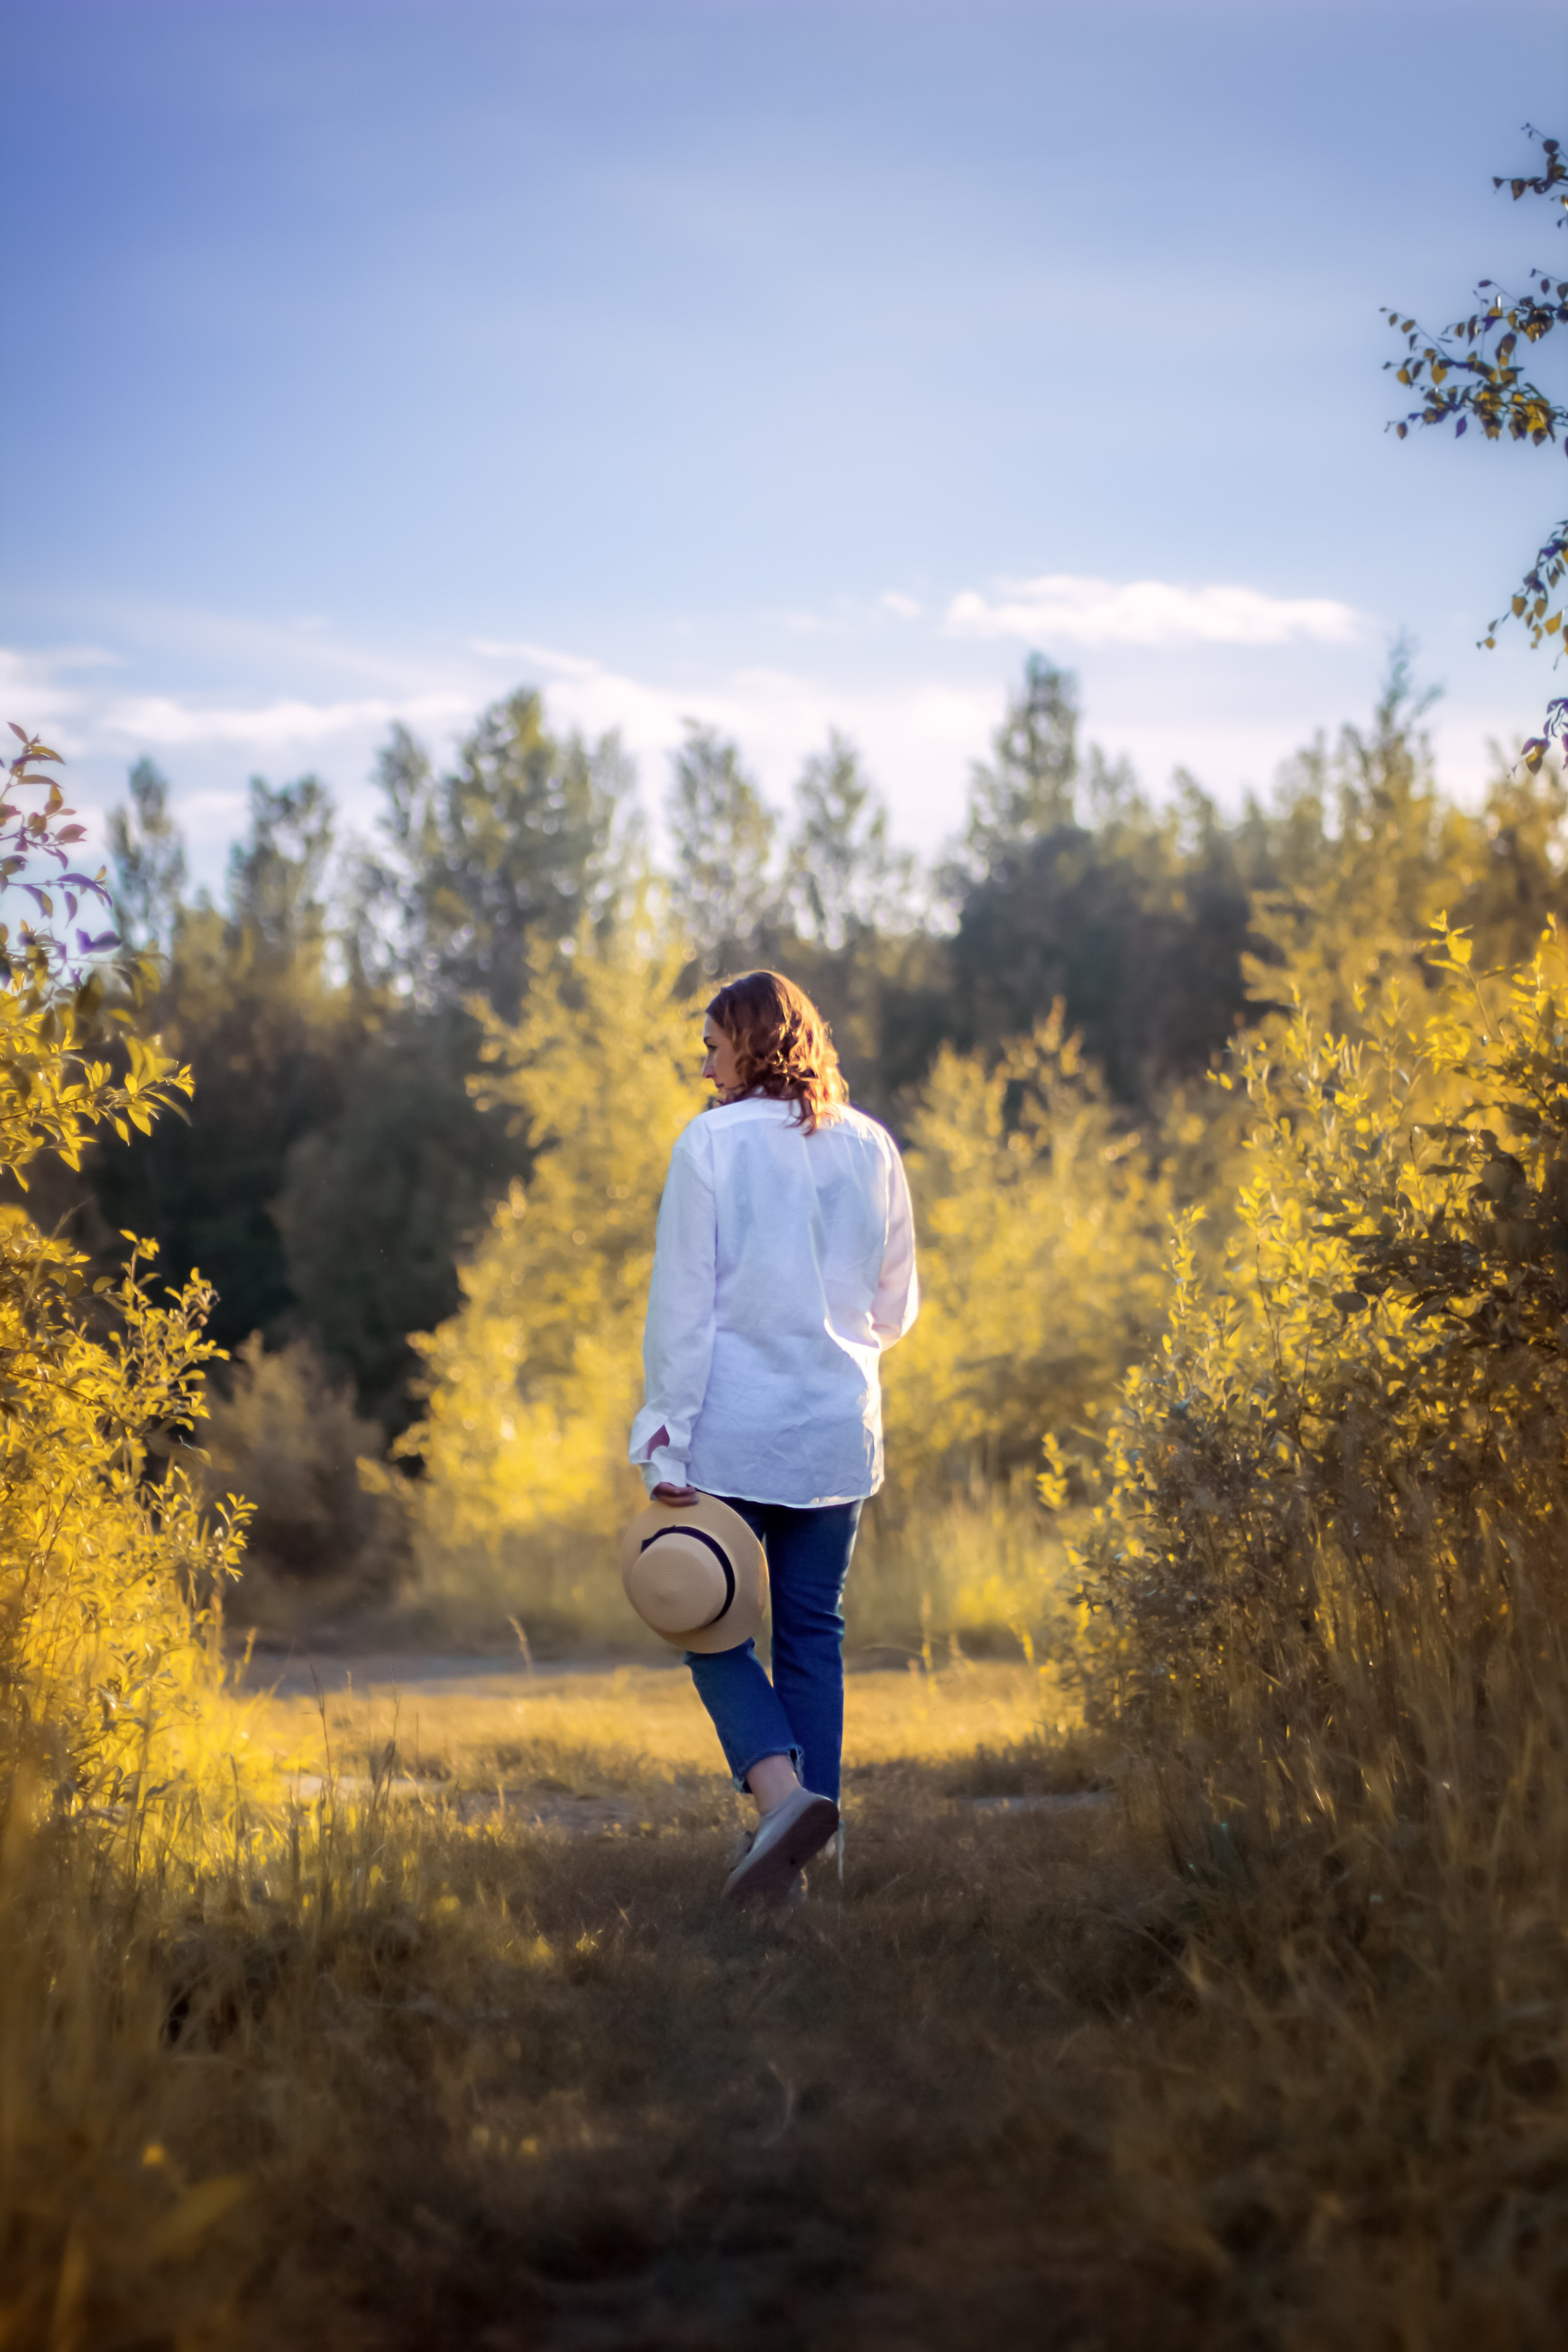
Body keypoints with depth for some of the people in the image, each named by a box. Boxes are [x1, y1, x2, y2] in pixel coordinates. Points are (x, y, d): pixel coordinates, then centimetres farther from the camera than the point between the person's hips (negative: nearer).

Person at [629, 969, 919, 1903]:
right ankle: (813, 1847, 9)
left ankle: (783, 1789, -17)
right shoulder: (871, 1147, 6)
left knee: (710, 1624, 6)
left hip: (736, 1431, -4)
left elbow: (682, 1306, -10)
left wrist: (669, 1449, -9)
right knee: (814, 1631, 12)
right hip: (840, 1435, 4)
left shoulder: (712, 1143, -8)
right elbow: (897, 1308, 13)